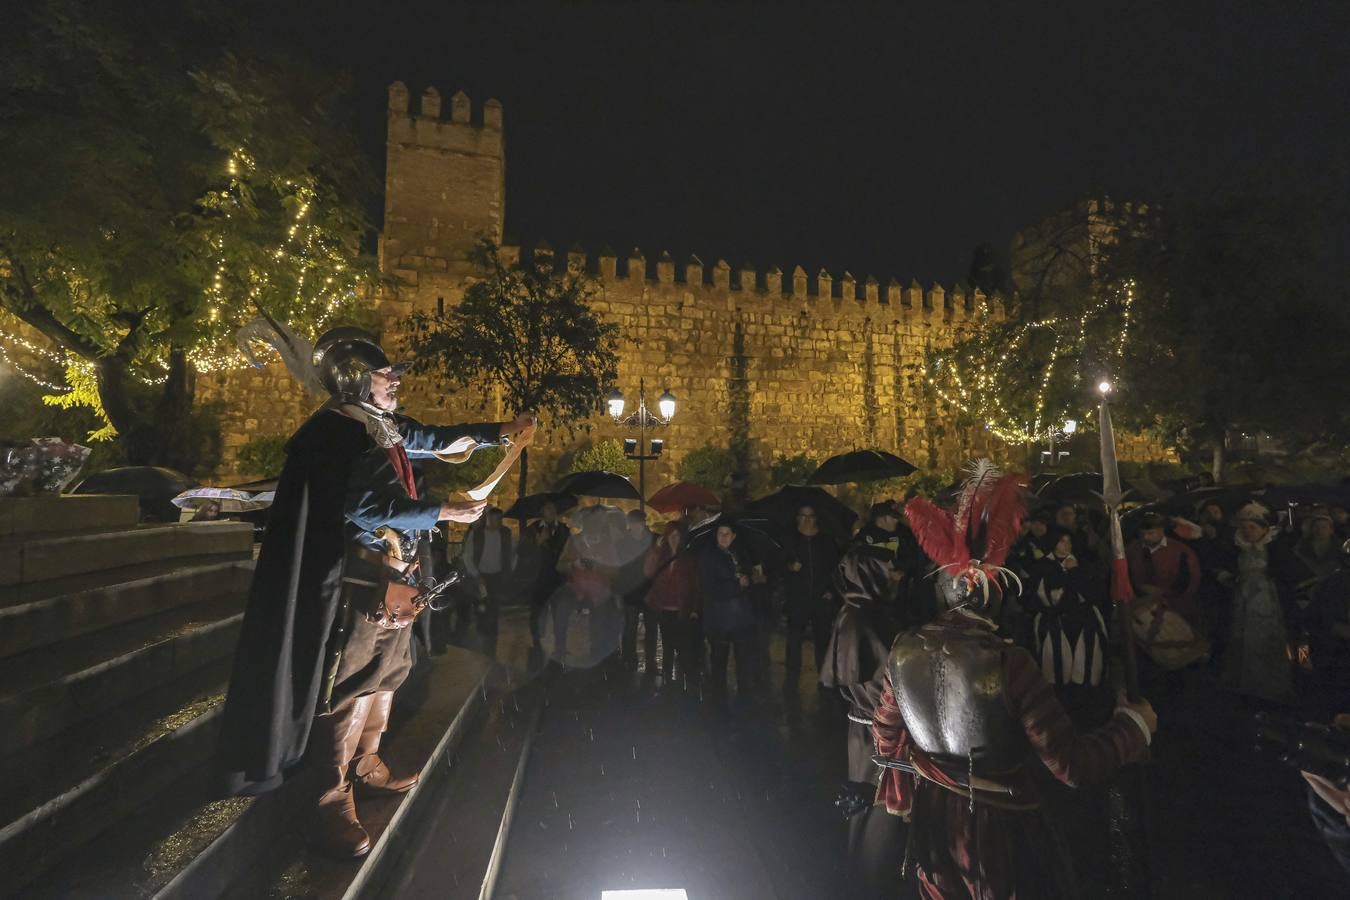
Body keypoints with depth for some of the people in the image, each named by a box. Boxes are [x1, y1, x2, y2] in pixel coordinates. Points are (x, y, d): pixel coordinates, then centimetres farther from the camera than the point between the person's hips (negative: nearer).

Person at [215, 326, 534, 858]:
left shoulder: (383, 427, 8)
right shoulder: (336, 433, -19)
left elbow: (434, 438, 20)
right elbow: (369, 511, -23)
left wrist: (500, 431, 14)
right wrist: (444, 513, -17)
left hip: (391, 578, 9)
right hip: (360, 581, -9)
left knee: (385, 676, 20)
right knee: (349, 688, 1)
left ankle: (365, 766, 37)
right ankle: (331, 799, 17)